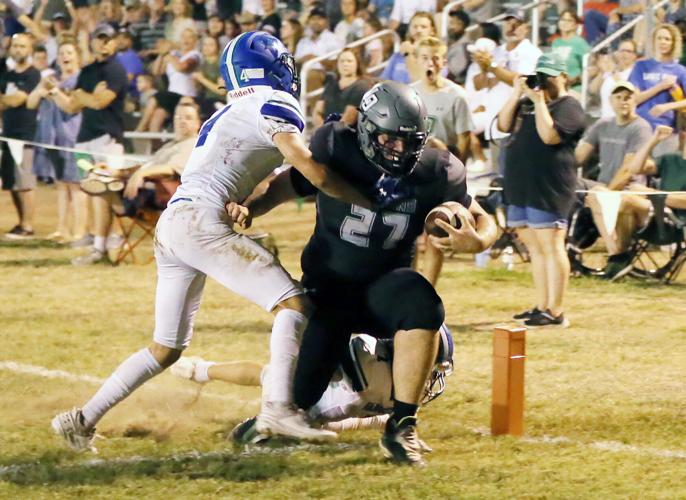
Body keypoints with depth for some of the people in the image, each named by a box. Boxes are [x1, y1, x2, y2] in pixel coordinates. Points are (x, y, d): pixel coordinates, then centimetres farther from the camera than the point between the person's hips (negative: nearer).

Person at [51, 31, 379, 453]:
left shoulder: (229, 114, 26)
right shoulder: (274, 106, 0)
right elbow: (313, 172, -7)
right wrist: (373, 202, 1)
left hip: (171, 227, 9)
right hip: (200, 220, -9)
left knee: (166, 349, 17)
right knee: (293, 303, -10)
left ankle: (83, 420, 18)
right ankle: (278, 407, -24)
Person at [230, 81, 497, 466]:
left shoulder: (435, 173, -11)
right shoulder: (337, 153, -14)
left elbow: (484, 221, 0)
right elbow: (286, 186, 1)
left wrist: (477, 241, -25)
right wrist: (248, 209, -19)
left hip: (383, 286, 0)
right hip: (329, 289, 0)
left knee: (422, 305, -37)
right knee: (298, 395, -8)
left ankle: (402, 426, -27)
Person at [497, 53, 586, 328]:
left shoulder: (569, 106, -5)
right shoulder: (528, 103, 21)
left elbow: (550, 135, -20)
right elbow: (504, 125, 11)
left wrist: (539, 101, -16)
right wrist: (517, 94, 3)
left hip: (549, 188, -9)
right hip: (520, 186, 9)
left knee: (551, 247, -10)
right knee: (535, 248, 12)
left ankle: (555, 312, -12)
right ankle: (541, 307, 18)